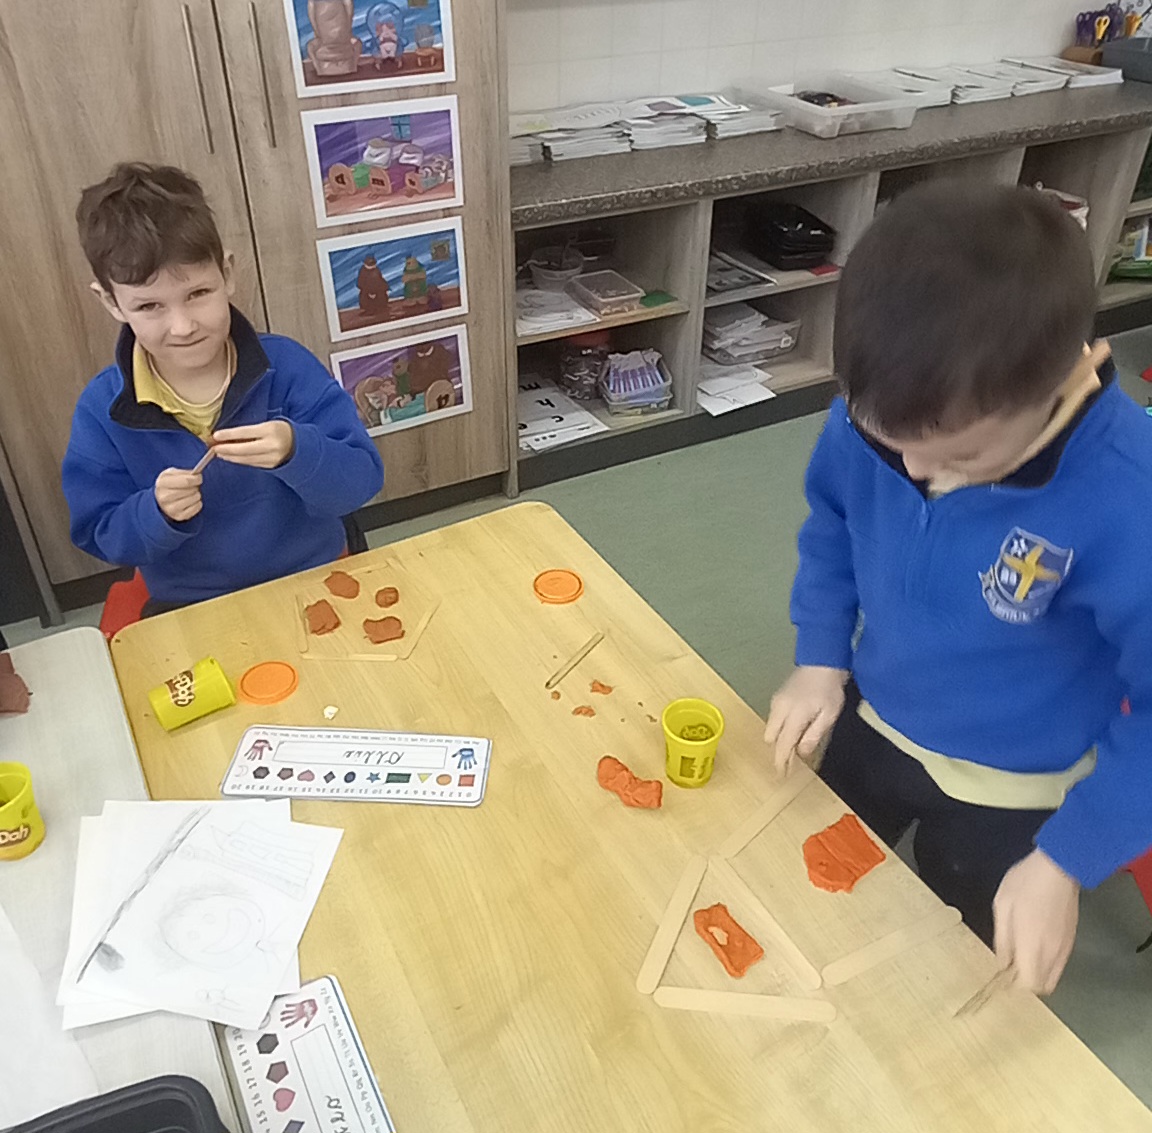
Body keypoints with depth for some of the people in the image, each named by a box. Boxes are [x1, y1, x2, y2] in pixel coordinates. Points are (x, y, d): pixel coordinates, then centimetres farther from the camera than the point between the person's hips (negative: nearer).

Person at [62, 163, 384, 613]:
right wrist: (157, 513, -21)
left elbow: (362, 481, -11)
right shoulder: (102, 410, -4)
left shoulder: (287, 366, -8)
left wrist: (295, 450, -30)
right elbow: (101, 538, 0)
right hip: (188, 609, 1)